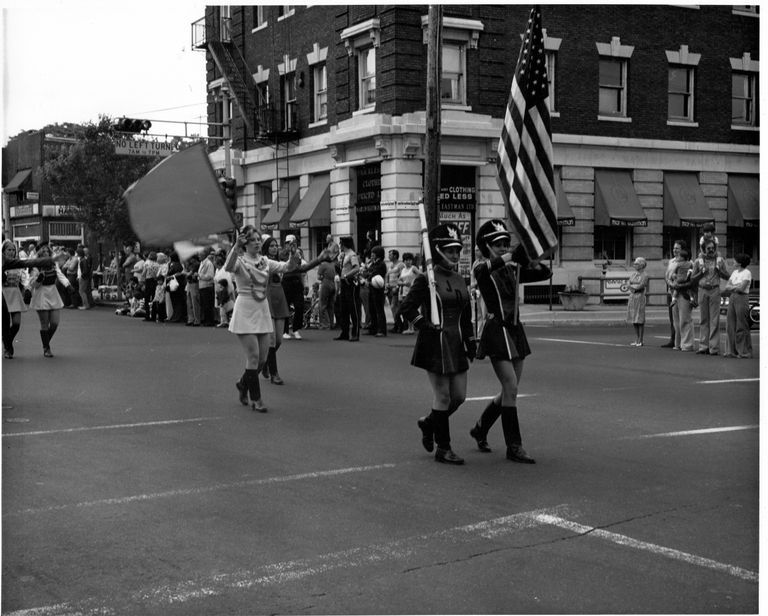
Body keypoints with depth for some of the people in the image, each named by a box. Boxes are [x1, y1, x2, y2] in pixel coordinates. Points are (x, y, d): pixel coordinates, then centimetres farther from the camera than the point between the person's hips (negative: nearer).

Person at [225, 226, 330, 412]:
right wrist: (236, 246, -46)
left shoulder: (265, 262, 10)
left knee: (262, 358, 8)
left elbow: (286, 267, -2)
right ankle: (255, 399, 3)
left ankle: (243, 384, 33)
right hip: (245, 312, -6)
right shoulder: (240, 261, -7)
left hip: (263, 310, 6)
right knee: (254, 356, -8)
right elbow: (228, 267, -30)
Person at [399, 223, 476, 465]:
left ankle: (428, 423, 33)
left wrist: (470, 341, 13)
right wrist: (424, 325, -16)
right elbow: (406, 307, -11)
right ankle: (443, 448, 8)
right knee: (443, 397, -3)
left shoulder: (459, 280, 12)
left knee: (459, 396, 8)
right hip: (435, 345, -7)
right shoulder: (426, 279, -9)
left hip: (456, 345, 7)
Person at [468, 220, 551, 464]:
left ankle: (480, 428, 32)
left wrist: (531, 261, -15)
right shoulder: (482, 269, -8)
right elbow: (489, 267, -33)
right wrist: (514, 255, -43)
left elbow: (545, 273, 4)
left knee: (510, 390, 12)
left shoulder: (513, 270, 11)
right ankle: (514, 447, -2)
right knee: (511, 389, -10)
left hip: (515, 330, 7)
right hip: (496, 331, -7)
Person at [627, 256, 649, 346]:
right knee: (634, 320, 7)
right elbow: (628, 284, 5)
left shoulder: (645, 275, -6)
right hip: (632, 297, 6)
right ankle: (636, 340, 14)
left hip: (640, 297, -6)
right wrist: (635, 286, -10)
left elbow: (640, 286, -15)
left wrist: (632, 285, -2)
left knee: (640, 320, -3)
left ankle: (640, 341, 1)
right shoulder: (633, 275, 14)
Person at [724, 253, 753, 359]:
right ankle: (732, 351, 11)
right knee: (731, 326, 5)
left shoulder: (747, 273, -8)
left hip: (742, 299, -7)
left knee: (742, 326, -5)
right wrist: (736, 287, -6)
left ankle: (745, 352, 1)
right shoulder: (734, 272, 14)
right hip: (732, 298, 7)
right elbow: (726, 287, 10)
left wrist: (732, 287, -1)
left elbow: (741, 288, -16)